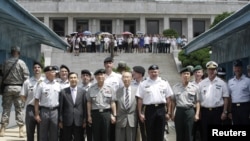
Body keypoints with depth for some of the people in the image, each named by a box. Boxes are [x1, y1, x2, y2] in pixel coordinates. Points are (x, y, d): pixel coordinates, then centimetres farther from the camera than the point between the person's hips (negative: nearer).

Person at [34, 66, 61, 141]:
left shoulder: (58, 85, 6)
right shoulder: (42, 85, -3)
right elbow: (37, 100, -3)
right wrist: (37, 114, -7)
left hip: (55, 111, 3)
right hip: (44, 110, -2)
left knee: (54, 135, 9)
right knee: (43, 134, 8)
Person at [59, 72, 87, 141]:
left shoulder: (83, 92, 4)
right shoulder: (63, 92, 2)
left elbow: (85, 107, 3)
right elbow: (60, 107, 2)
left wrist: (85, 120, 0)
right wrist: (60, 121, 0)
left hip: (79, 122, 0)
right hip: (67, 122, 0)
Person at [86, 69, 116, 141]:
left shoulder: (109, 88, 2)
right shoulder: (91, 89, 3)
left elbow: (112, 103, 1)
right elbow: (89, 103, 5)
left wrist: (114, 115, -3)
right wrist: (89, 115, 1)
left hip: (106, 113, 0)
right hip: (95, 113, 0)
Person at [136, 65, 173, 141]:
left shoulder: (164, 83, 7)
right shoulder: (143, 84, 3)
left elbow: (168, 99, 8)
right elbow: (140, 100, 2)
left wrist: (168, 112, 3)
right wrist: (140, 113, -2)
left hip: (161, 109, 1)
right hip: (149, 109, -1)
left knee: (160, 133, 7)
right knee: (150, 134, 5)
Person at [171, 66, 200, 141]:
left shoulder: (195, 87, 2)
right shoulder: (175, 87, 7)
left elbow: (197, 102, 2)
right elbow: (173, 101, 10)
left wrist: (197, 114, -5)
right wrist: (172, 113, 6)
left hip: (190, 111, -1)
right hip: (179, 111, 2)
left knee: (189, 134, 3)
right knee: (179, 134, 8)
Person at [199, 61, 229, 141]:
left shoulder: (222, 83, 2)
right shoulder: (201, 83, 7)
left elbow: (225, 98, 0)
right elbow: (198, 99, 7)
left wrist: (224, 112, -6)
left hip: (217, 111, -1)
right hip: (205, 111, 2)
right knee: (204, 133, 7)